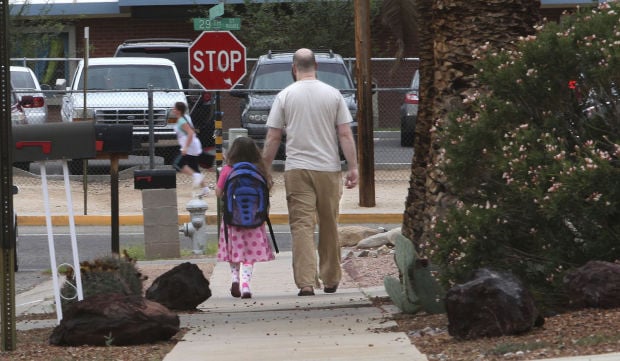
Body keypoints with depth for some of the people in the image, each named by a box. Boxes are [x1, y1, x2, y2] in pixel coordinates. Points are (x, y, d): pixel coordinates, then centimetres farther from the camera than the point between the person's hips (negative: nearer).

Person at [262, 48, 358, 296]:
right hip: (328, 169, 2)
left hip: (297, 170, -2)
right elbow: (345, 134, 0)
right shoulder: (333, 95, 3)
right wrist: (353, 167, 2)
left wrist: (265, 169, 7)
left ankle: (306, 282, -15)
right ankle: (331, 280, 22)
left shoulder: (285, 96, 0)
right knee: (329, 226, 12)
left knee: (302, 225, -4)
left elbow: (272, 138, 0)